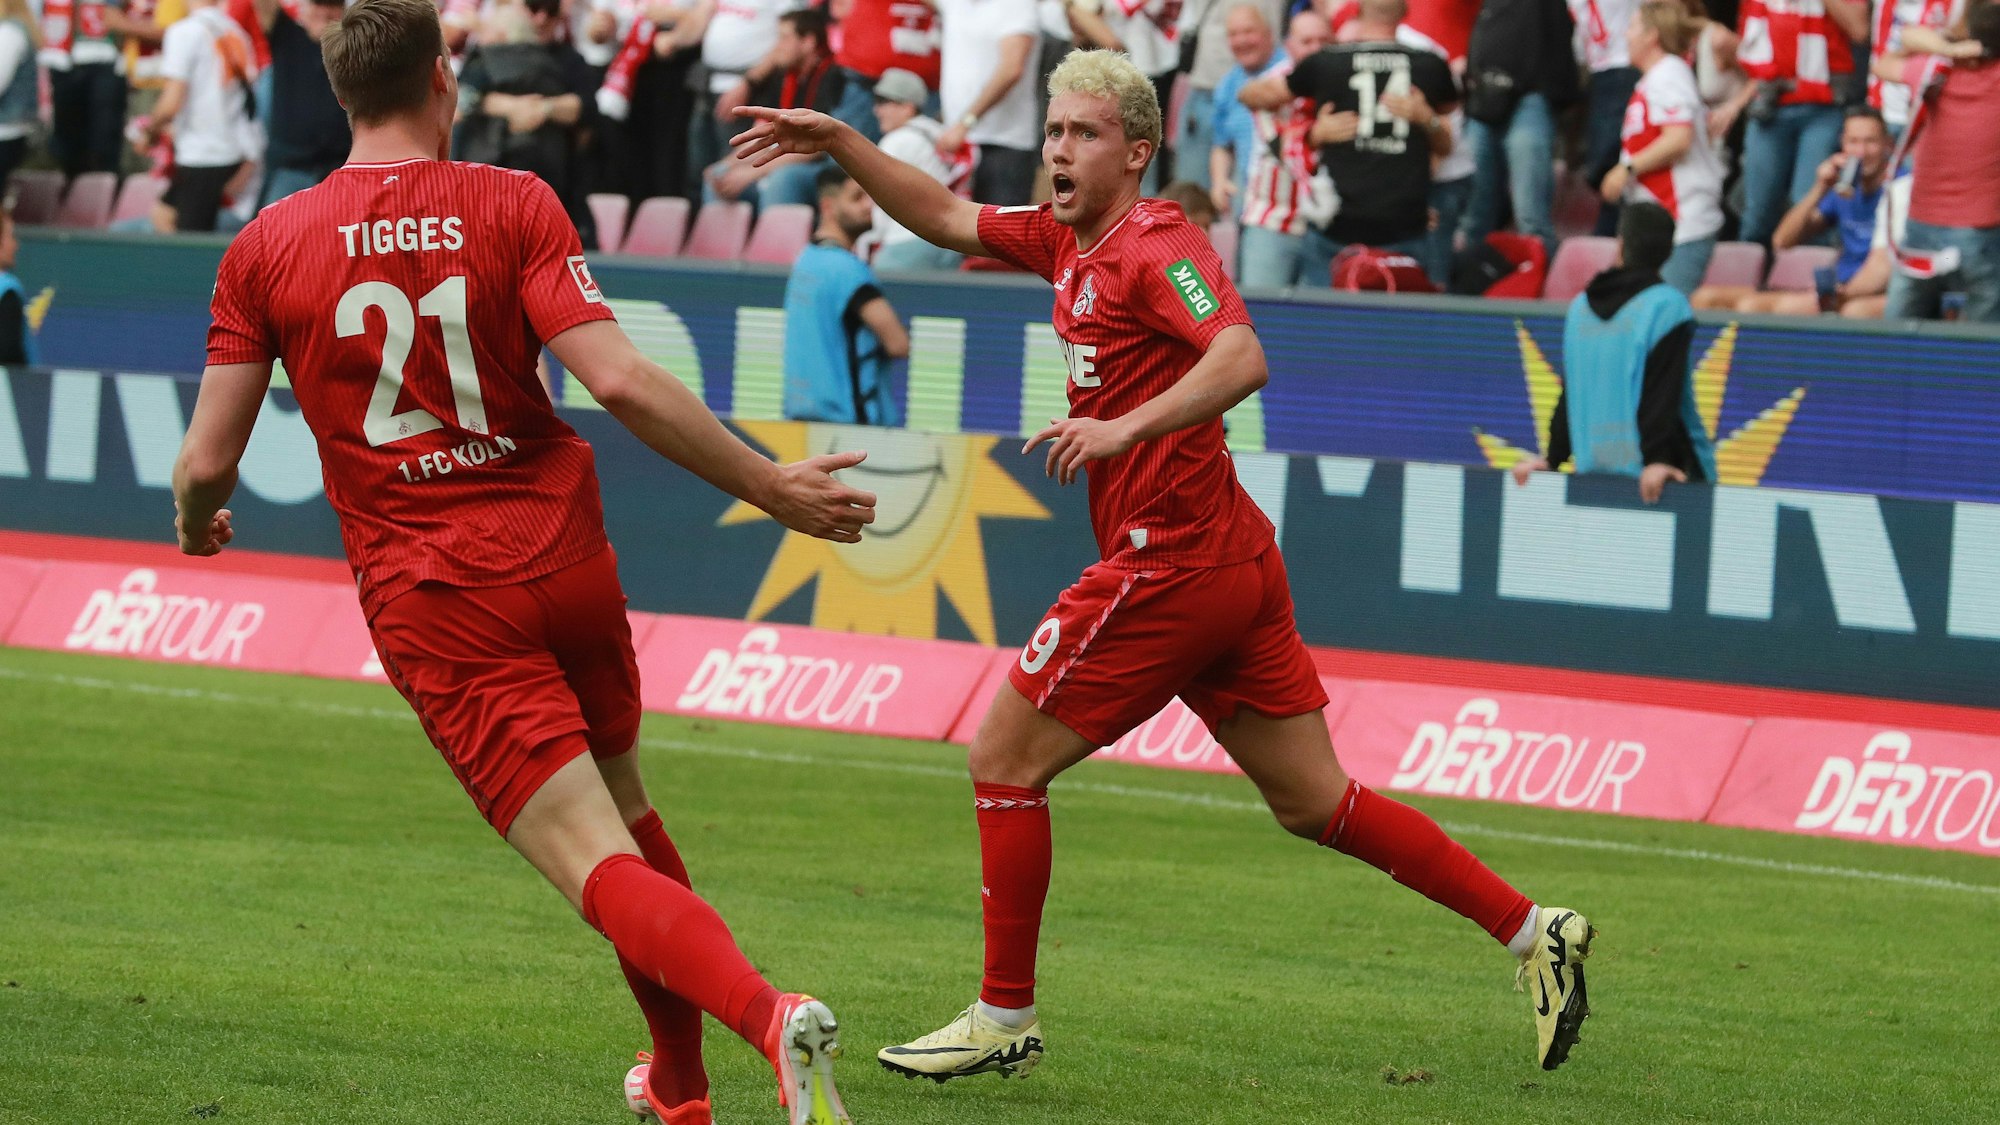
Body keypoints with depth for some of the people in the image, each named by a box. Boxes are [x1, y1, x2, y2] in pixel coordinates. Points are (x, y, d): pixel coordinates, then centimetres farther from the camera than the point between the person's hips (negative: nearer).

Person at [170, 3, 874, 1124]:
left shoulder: (267, 245, 1)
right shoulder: (514, 205, -2)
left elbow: (207, 461, 1)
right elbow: (620, 380, -14)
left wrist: (196, 523, 25)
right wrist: (771, 486, -6)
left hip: (429, 601, -1)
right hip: (565, 560, 1)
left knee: (601, 865, -9)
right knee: (627, 811, 26)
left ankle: (767, 1013, -34)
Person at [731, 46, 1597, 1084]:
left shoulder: (1156, 248, -13)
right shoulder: (1065, 240, 14)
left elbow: (1240, 358, -28)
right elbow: (946, 218, 25)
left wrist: (1124, 426, -38)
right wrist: (839, 143, 15)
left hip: (1172, 560, -9)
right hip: (1231, 564, 9)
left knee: (1004, 757, -1)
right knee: (1314, 803, 11)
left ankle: (1004, 1018, 6)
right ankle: (1532, 929, 10)